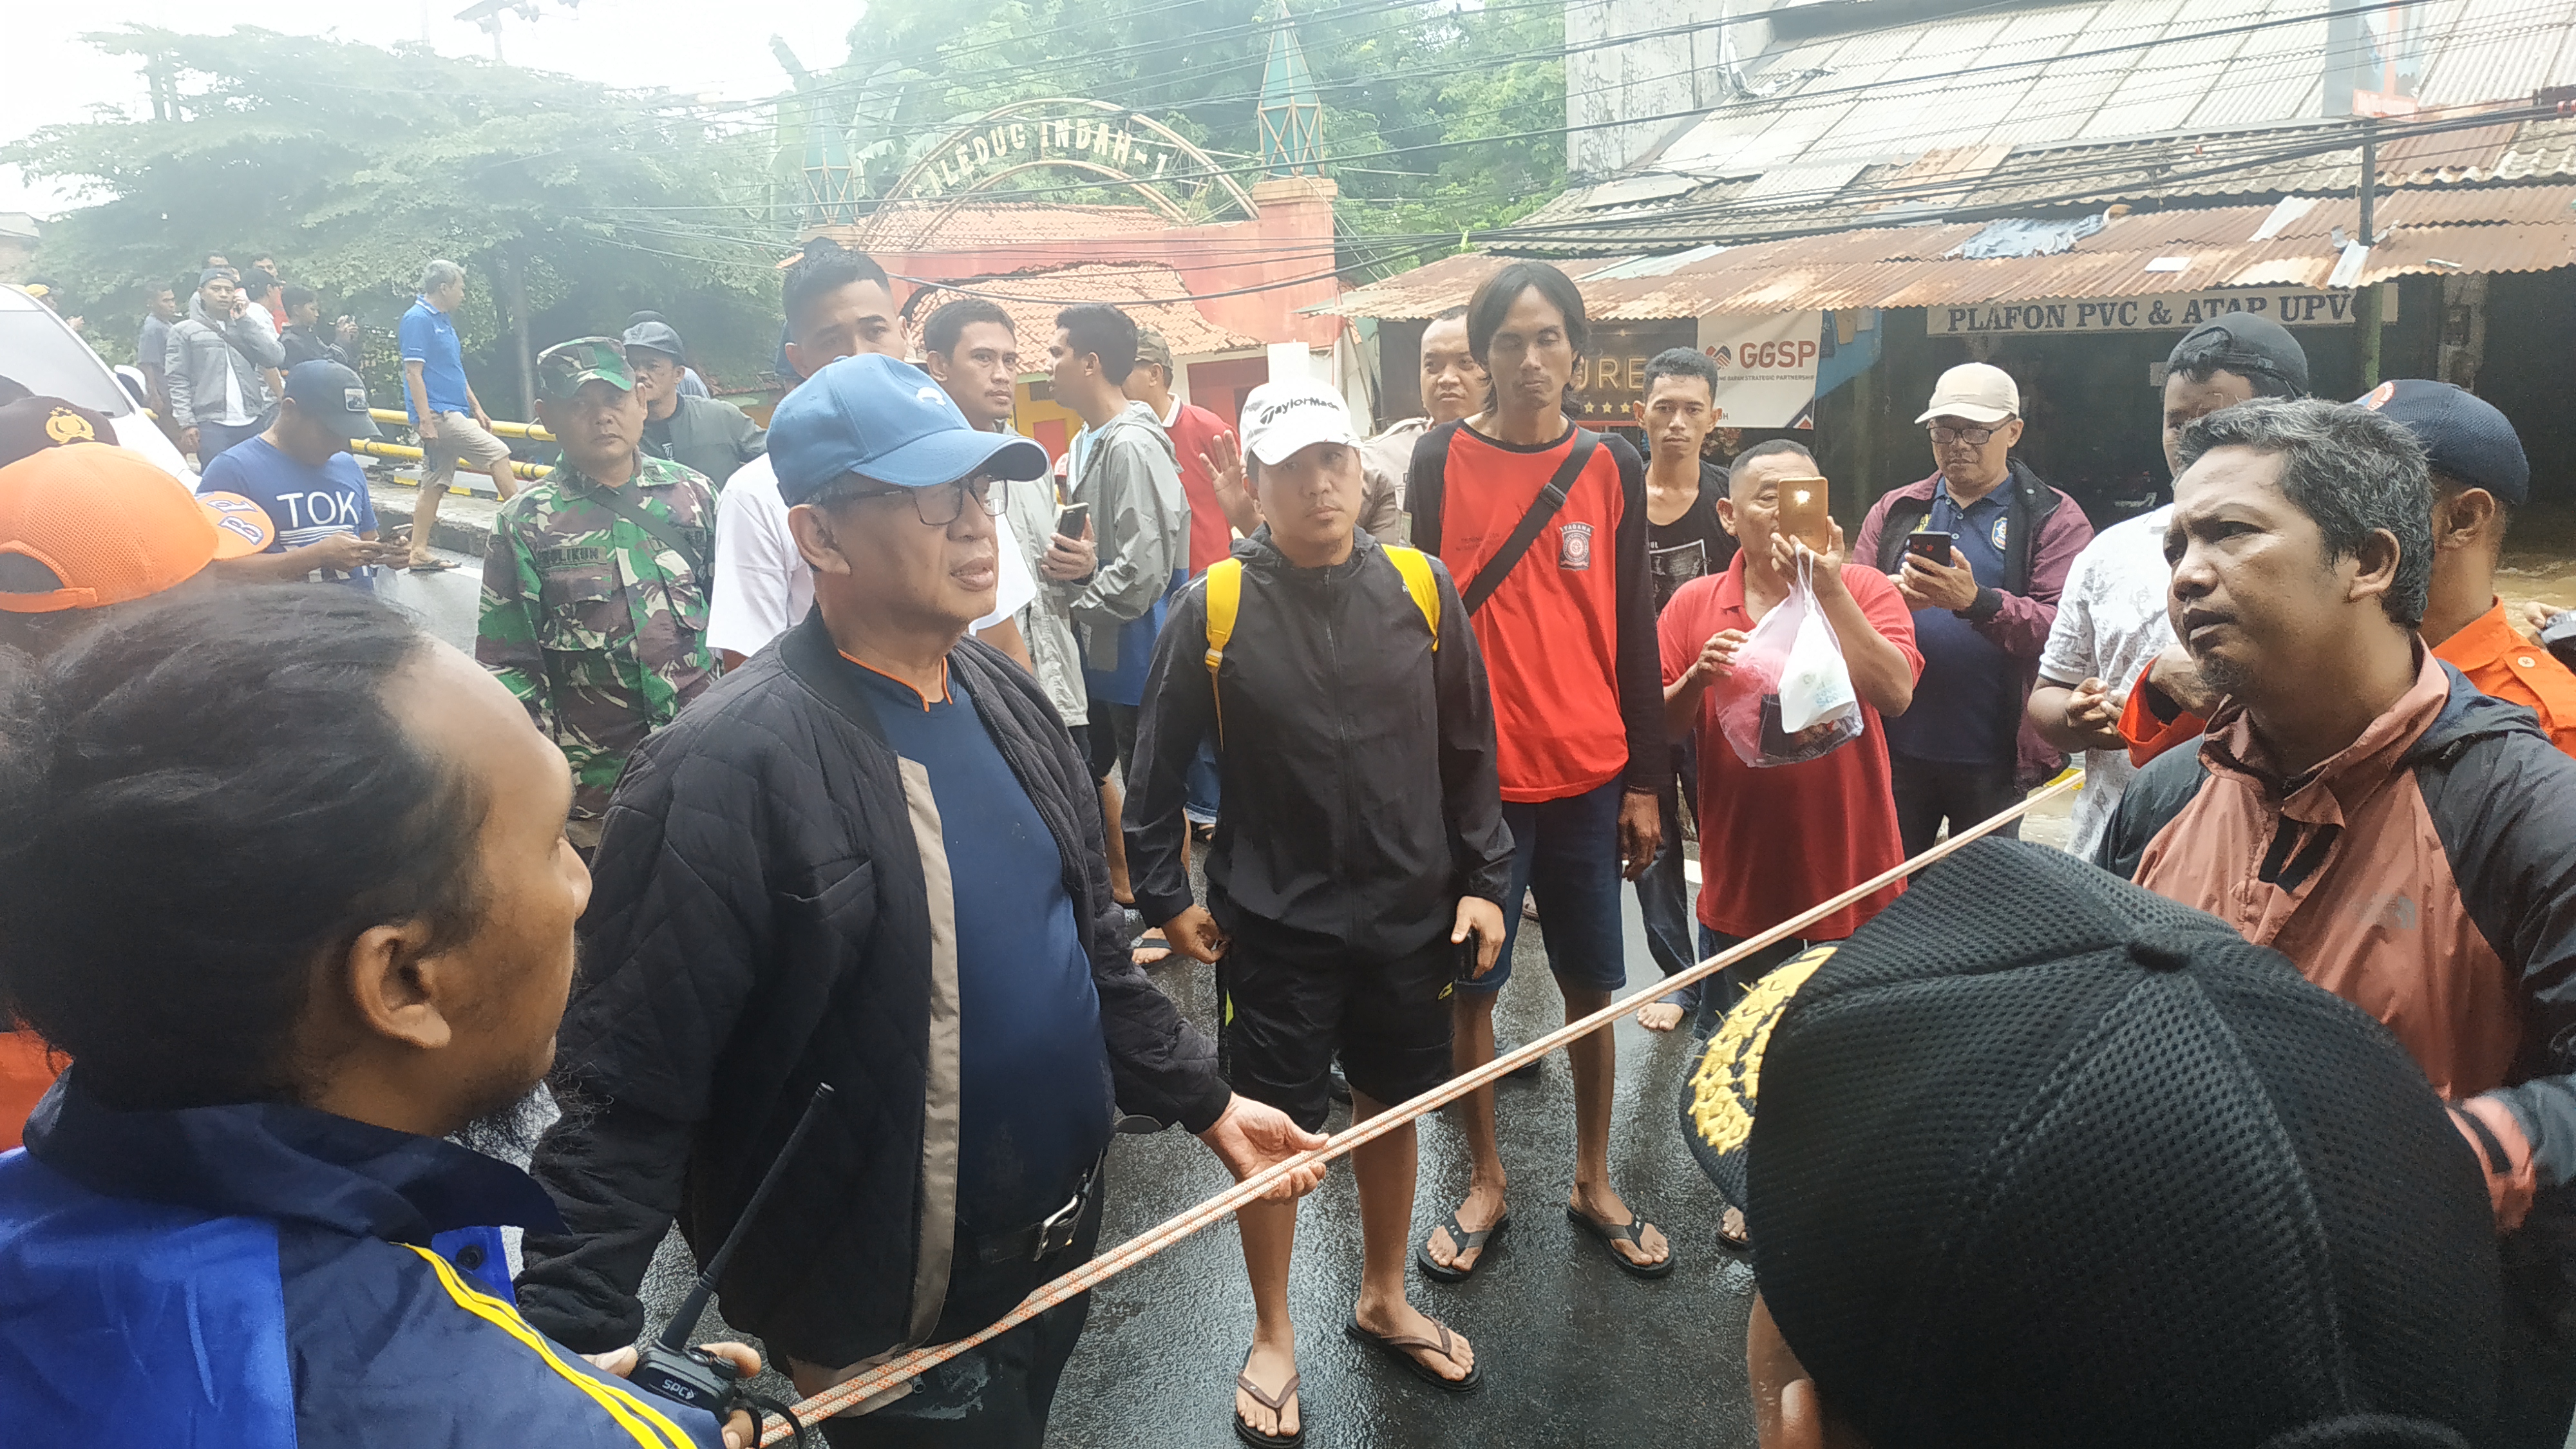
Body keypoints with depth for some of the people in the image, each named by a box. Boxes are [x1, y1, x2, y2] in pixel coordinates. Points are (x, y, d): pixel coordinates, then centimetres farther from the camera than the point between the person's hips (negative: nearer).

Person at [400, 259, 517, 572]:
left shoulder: (443, 320, 18)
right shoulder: (418, 319, -10)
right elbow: (413, 372, -16)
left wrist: (477, 408, 23)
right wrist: (425, 419, -20)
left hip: (450, 414, 10)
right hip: (437, 414, -10)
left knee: (435, 485, 9)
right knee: (497, 452, -14)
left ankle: (418, 552, 12)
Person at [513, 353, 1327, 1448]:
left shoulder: (1003, 697, 1)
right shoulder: (731, 769, -24)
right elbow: (628, 1092, -22)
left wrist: (1205, 1101, 11)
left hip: (1062, 1244, 7)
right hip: (892, 1332, -7)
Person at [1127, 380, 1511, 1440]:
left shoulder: (1422, 589, -4)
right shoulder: (1212, 608, -9)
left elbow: (1469, 753, 3)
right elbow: (1158, 767, -1)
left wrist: (1483, 881, 3)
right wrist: (1165, 897, 0)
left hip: (1411, 914, 3)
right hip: (1272, 922, -2)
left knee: (1391, 1108, 18)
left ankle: (1384, 1300, 41)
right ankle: (1273, 1337, 31)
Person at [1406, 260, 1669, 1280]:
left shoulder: (1614, 467, 4)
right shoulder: (1441, 459, -2)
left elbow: (1634, 634, 6)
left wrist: (1645, 783, 5)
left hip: (1588, 775, 2)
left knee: (1591, 983, 10)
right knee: (1469, 984, 8)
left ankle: (1594, 1182, 29)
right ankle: (1486, 1181, 27)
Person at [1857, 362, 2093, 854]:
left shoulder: (2053, 519, 0)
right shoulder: (1895, 511, 11)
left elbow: (2062, 627, -12)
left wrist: (1976, 601, -29)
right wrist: (1891, 594, -18)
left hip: (1994, 757, -2)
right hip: (1897, 746, 3)